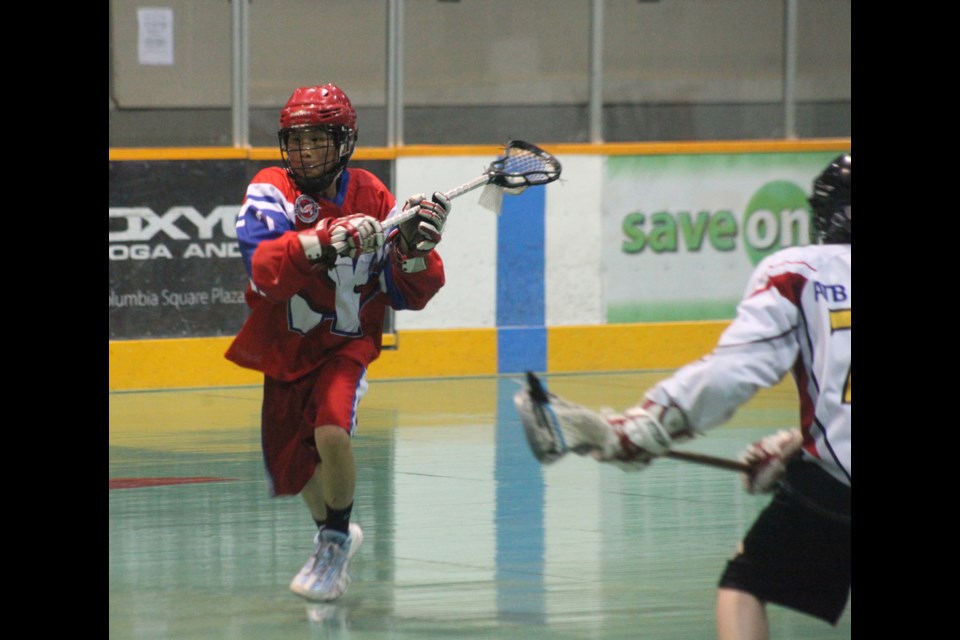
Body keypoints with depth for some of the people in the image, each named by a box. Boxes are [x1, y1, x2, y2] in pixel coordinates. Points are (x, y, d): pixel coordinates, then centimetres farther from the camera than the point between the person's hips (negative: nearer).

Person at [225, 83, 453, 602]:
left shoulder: (372, 198, -7)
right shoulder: (270, 191, -12)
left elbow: (410, 295, -4)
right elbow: (265, 269, -31)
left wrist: (415, 249, -23)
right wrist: (323, 241, -45)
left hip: (346, 345, -2)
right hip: (283, 348, 2)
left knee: (331, 433, -28)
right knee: (291, 469, 13)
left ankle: (336, 540, -3)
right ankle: (333, 532, 47)